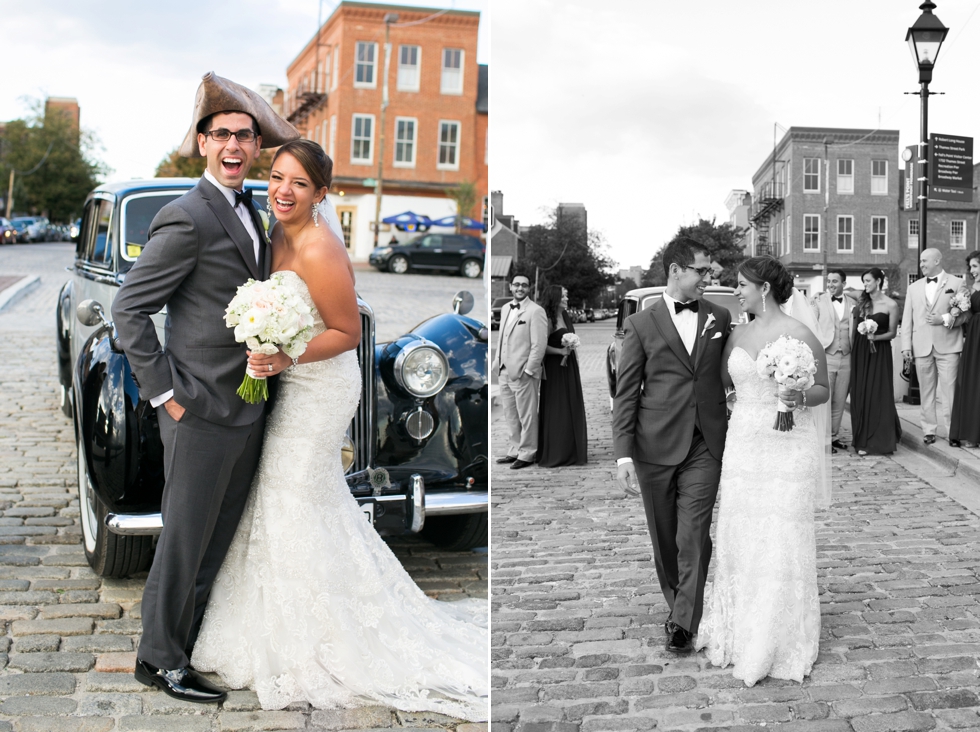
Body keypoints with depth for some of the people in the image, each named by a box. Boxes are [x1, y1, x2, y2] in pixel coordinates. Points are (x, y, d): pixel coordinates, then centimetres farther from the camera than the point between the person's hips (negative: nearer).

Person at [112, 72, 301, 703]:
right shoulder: (188, 218, -15)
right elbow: (130, 308, -16)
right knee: (186, 541, 3)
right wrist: (165, 394, -17)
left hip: (248, 409, 8)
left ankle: (198, 640, 32)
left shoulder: (248, 213, 13)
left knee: (221, 538, 17)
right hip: (202, 412, -8)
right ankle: (160, 659, 18)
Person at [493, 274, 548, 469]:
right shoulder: (505, 309, 14)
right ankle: (514, 451, 25)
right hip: (504, 372, 7)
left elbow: (539, 344, -14)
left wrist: (528, 371, -16)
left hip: (523, 373, -7)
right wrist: (497, 363, 11)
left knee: (526, 417, 1)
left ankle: (527, 454, 11)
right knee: (511, 416, 15)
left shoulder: (535, 311, -10)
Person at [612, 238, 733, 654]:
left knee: (694, 535, -7)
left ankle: (684, 623, 1)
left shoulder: (721, 318, 7)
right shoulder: (641, 324, 0)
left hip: (705, 446, 1)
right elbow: (626, 393, -2)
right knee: (664, 538, 11)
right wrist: (623, 453, -9)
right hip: (655, 447, 0)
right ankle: (677, 603, 31)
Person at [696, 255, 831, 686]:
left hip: (788, 450, -5)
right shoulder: (738, 335, 8)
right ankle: (738, 631, 21)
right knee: (739, 538, 7)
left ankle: (780, 643, 14)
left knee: (782, 542, 0)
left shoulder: (800, 335, -8)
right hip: (743, 447, 5)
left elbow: (824, 390, -2)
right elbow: (722, 380, 18)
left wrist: (801, 398, -21)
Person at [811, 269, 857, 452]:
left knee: (839, 401, 7)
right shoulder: (819, 301, 2)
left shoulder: (853, 304, 10)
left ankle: (834, 436, 16)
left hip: (846, 357, 3)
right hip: (825, 356, -3)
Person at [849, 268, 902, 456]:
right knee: (860, 395, 4)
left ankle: (879, 441, 8)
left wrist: (876, 337, -18)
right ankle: (863, 440, 11)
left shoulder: (890, 305, -4)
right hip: (859, 352, 4)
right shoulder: (861, 302, 9)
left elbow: (892, 333, -2)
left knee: (878, 394, -2)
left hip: (879, 353, -4)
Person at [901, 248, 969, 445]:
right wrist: (906, 345, 4)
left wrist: (944, 320, -13)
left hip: (947, 346, -3)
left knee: (949, 390, -7)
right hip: (922, 346, 3)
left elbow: (966, 313, 2)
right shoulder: (914, 288, 15)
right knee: (926, 391, 5)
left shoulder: (956, 284, 5)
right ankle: (929, 431, 11)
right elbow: (907, 318, 12)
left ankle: (952, 430, -2)